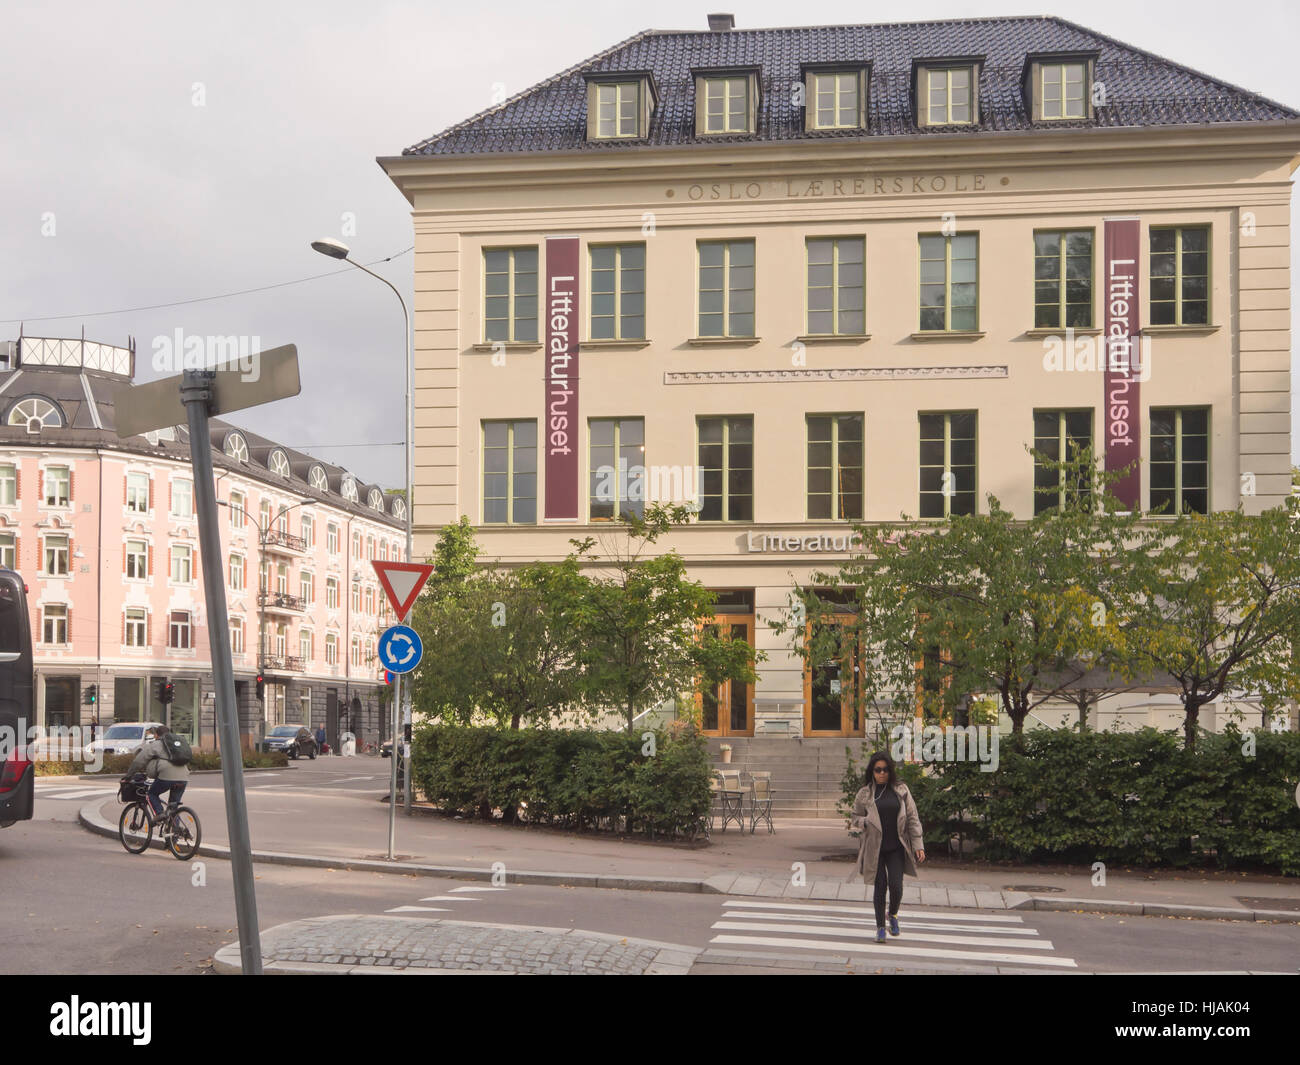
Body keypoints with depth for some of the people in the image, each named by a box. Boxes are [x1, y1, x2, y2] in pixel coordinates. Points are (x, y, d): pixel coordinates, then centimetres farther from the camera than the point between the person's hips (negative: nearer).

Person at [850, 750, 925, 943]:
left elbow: (913, 818, 2)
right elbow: (855, 818, 10)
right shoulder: (864, 794, 0)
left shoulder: (901, 790, 1)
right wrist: (868, 822, -13)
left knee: (896, 886, -7)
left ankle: (893, 915, 25)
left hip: (896, 848, 0)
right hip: (874, 848, 0)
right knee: (880, 886, 1)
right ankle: (880, 927, 17)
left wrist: (918, 845, -3)